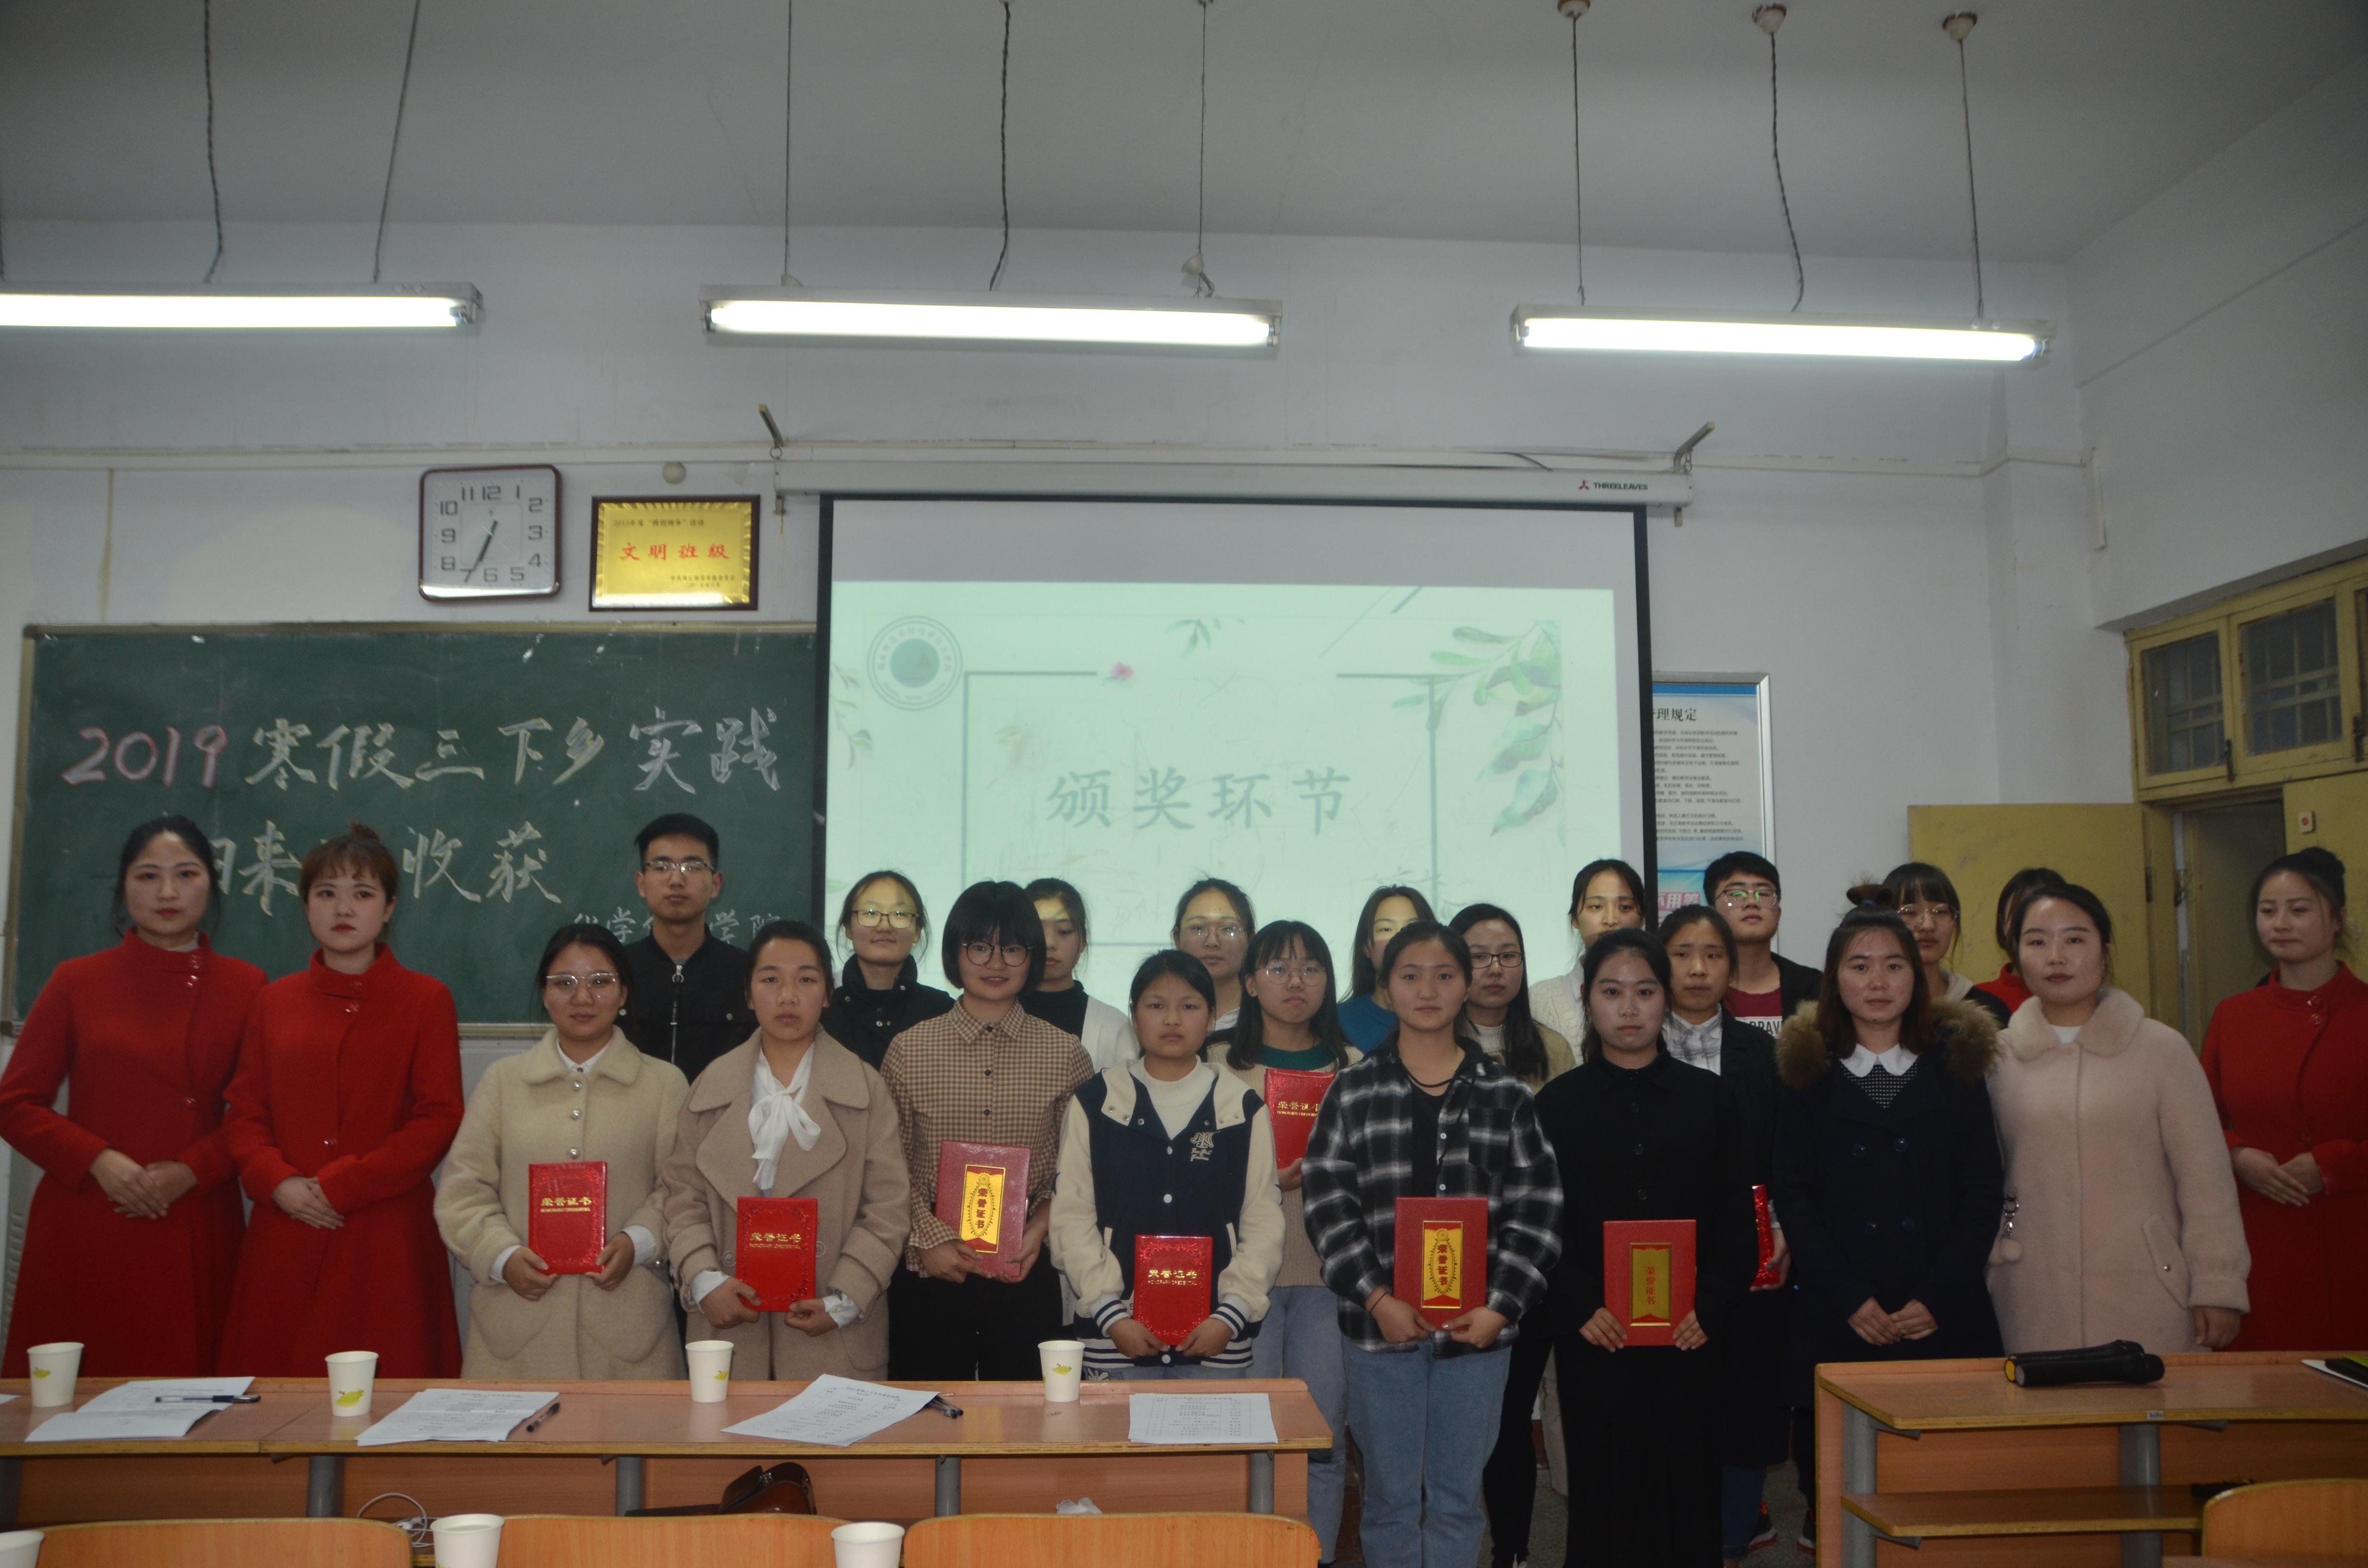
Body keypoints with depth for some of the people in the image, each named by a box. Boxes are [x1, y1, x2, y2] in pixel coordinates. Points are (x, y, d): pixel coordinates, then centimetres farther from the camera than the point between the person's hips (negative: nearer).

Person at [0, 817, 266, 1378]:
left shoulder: (245, 988, 6)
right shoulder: (77, 982, 7)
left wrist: (191, 1172, -10)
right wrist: (98, 1160, -9)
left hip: (198, 1238, 0)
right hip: (84, 1232, 0)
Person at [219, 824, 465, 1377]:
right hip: (287, 1237, 3)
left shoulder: (426, 1000, 3)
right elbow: (245, 1115, 12)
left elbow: (441, 1120, -4)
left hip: (386, 1240, -3)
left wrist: (340, 1186, -11)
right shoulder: (275, 1001, 14)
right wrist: (278, 1183, -7)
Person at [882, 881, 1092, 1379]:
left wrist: (1040, 1228, -9)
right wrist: (930, 1239, -8)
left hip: (1026, 1276, 1)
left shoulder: (1065, 1054, 3)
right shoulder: (909, 1049, 1)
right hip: (929, 1275, 0)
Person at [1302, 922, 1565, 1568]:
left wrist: (1501, 1306, -8)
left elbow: (1539, 1209, 1)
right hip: (1381, 1323, -1)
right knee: (1390, 1496, 9)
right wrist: (1377, 1299, -12)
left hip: (1478, 1326, 1)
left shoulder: (1505, 1096, 3)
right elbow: (1328, 1205, -3)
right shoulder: (1354, 1093, 1)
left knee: (1458, 1497, 10)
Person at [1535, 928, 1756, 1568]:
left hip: (1689, 1338, 1)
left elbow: (1738, 1215, 5)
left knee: (1685, 1485, 5)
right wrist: (1578, 1309, -12)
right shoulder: (1557, 1103, 4)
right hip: (1594, 1340, -1)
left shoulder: (1708, 1097, 8)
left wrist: (1711, 1306, -8)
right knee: (1605, 1491, 4)